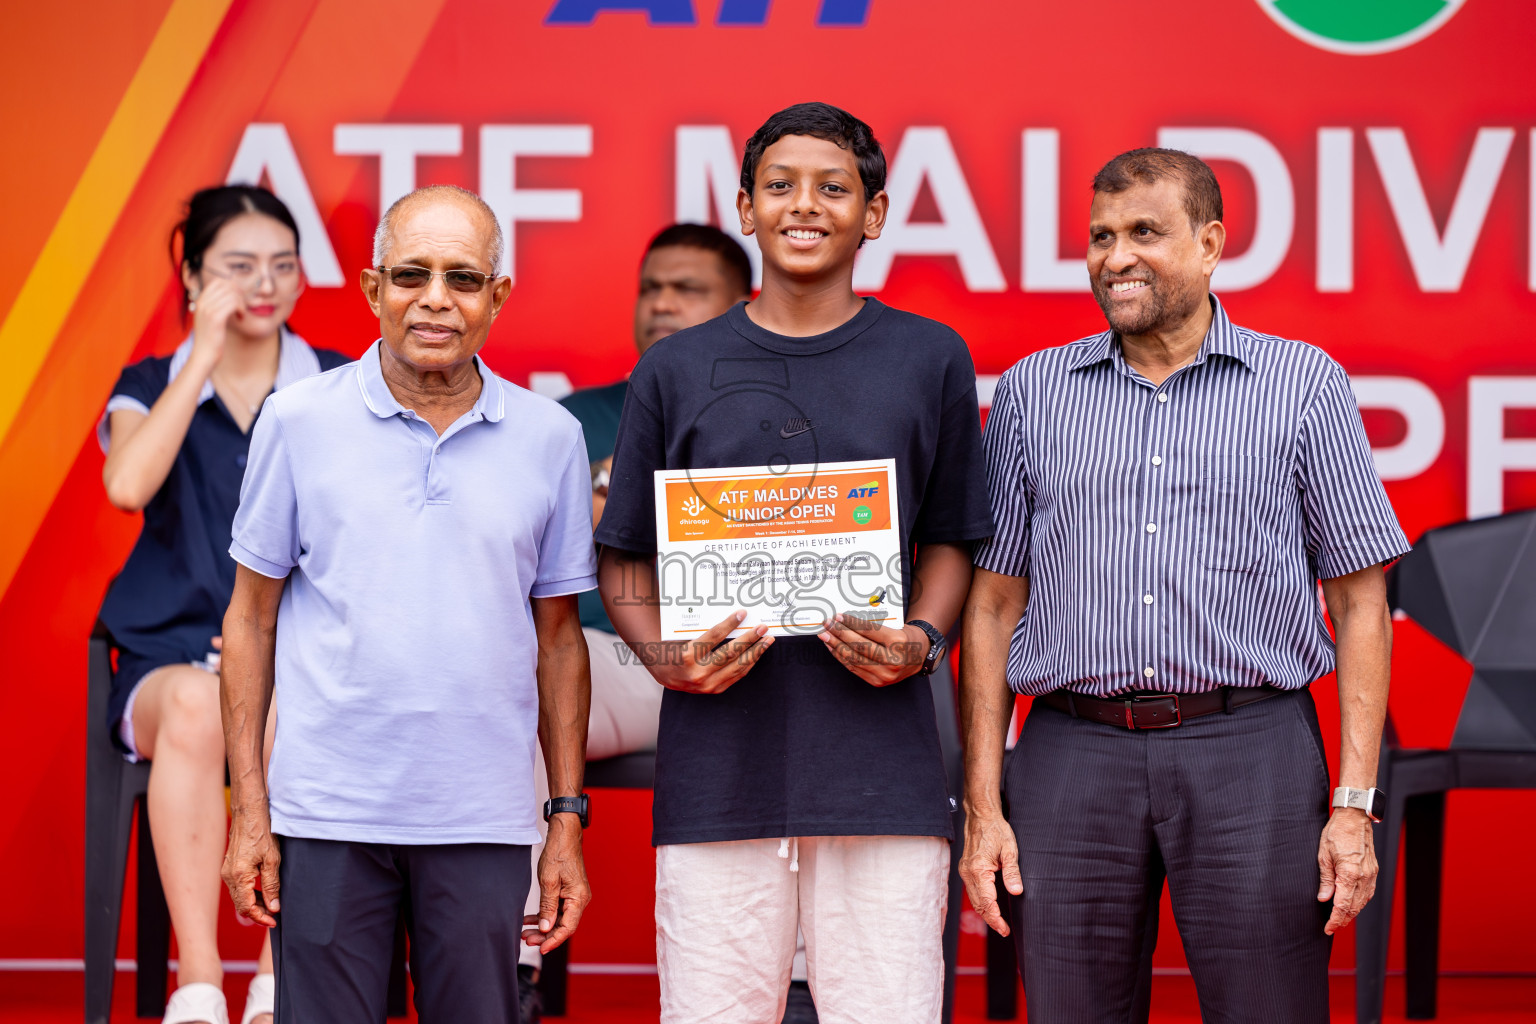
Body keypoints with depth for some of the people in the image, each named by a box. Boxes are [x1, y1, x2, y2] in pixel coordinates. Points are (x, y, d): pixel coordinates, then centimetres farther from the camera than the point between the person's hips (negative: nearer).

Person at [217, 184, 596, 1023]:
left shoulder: (550, 437, 5)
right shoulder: (299, 421, 1)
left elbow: (558, 637, 11)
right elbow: (252, 618, 6)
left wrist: (567, 820, 7)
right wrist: (248, 810, 0)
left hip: (482, 825, 1)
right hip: (327, 816, -1)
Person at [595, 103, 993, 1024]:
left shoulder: (931, 360, 10)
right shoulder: (676, 372, 10)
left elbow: (951, 541, 14)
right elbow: (625, 560, 14)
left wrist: (923, 639, -6)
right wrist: (664, 655, -5)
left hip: (883, 769, 0)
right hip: (717, 767, 0)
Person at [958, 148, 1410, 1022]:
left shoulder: (1305, 384, 6)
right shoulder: (1032, 392, 11)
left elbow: (1360, 603, 5)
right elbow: (993, 605, 11)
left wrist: (1355, 802, -4)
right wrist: (983, 806, 3)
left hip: (1250, 752, -2)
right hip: (1074, 752, 2)